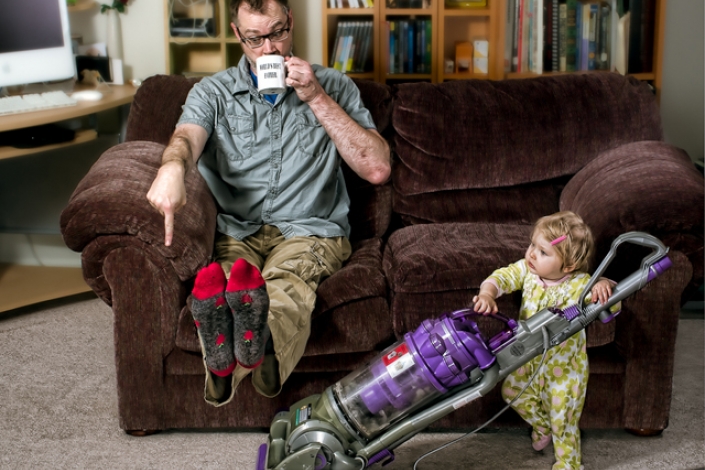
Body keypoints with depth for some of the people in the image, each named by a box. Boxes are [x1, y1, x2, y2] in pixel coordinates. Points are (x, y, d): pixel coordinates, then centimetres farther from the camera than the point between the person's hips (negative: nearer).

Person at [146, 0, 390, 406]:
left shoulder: (333, 87, 12)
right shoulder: (213, 93, 13)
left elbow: (378, 169, 0)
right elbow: (188, 138, -12)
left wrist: (316, 98, -6)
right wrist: (172, 167, -38)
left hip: (309, 230, -1)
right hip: (235, 231, 2)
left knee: (288, 279, -38)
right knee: (219, 284, -36)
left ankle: (258, 351, -69)